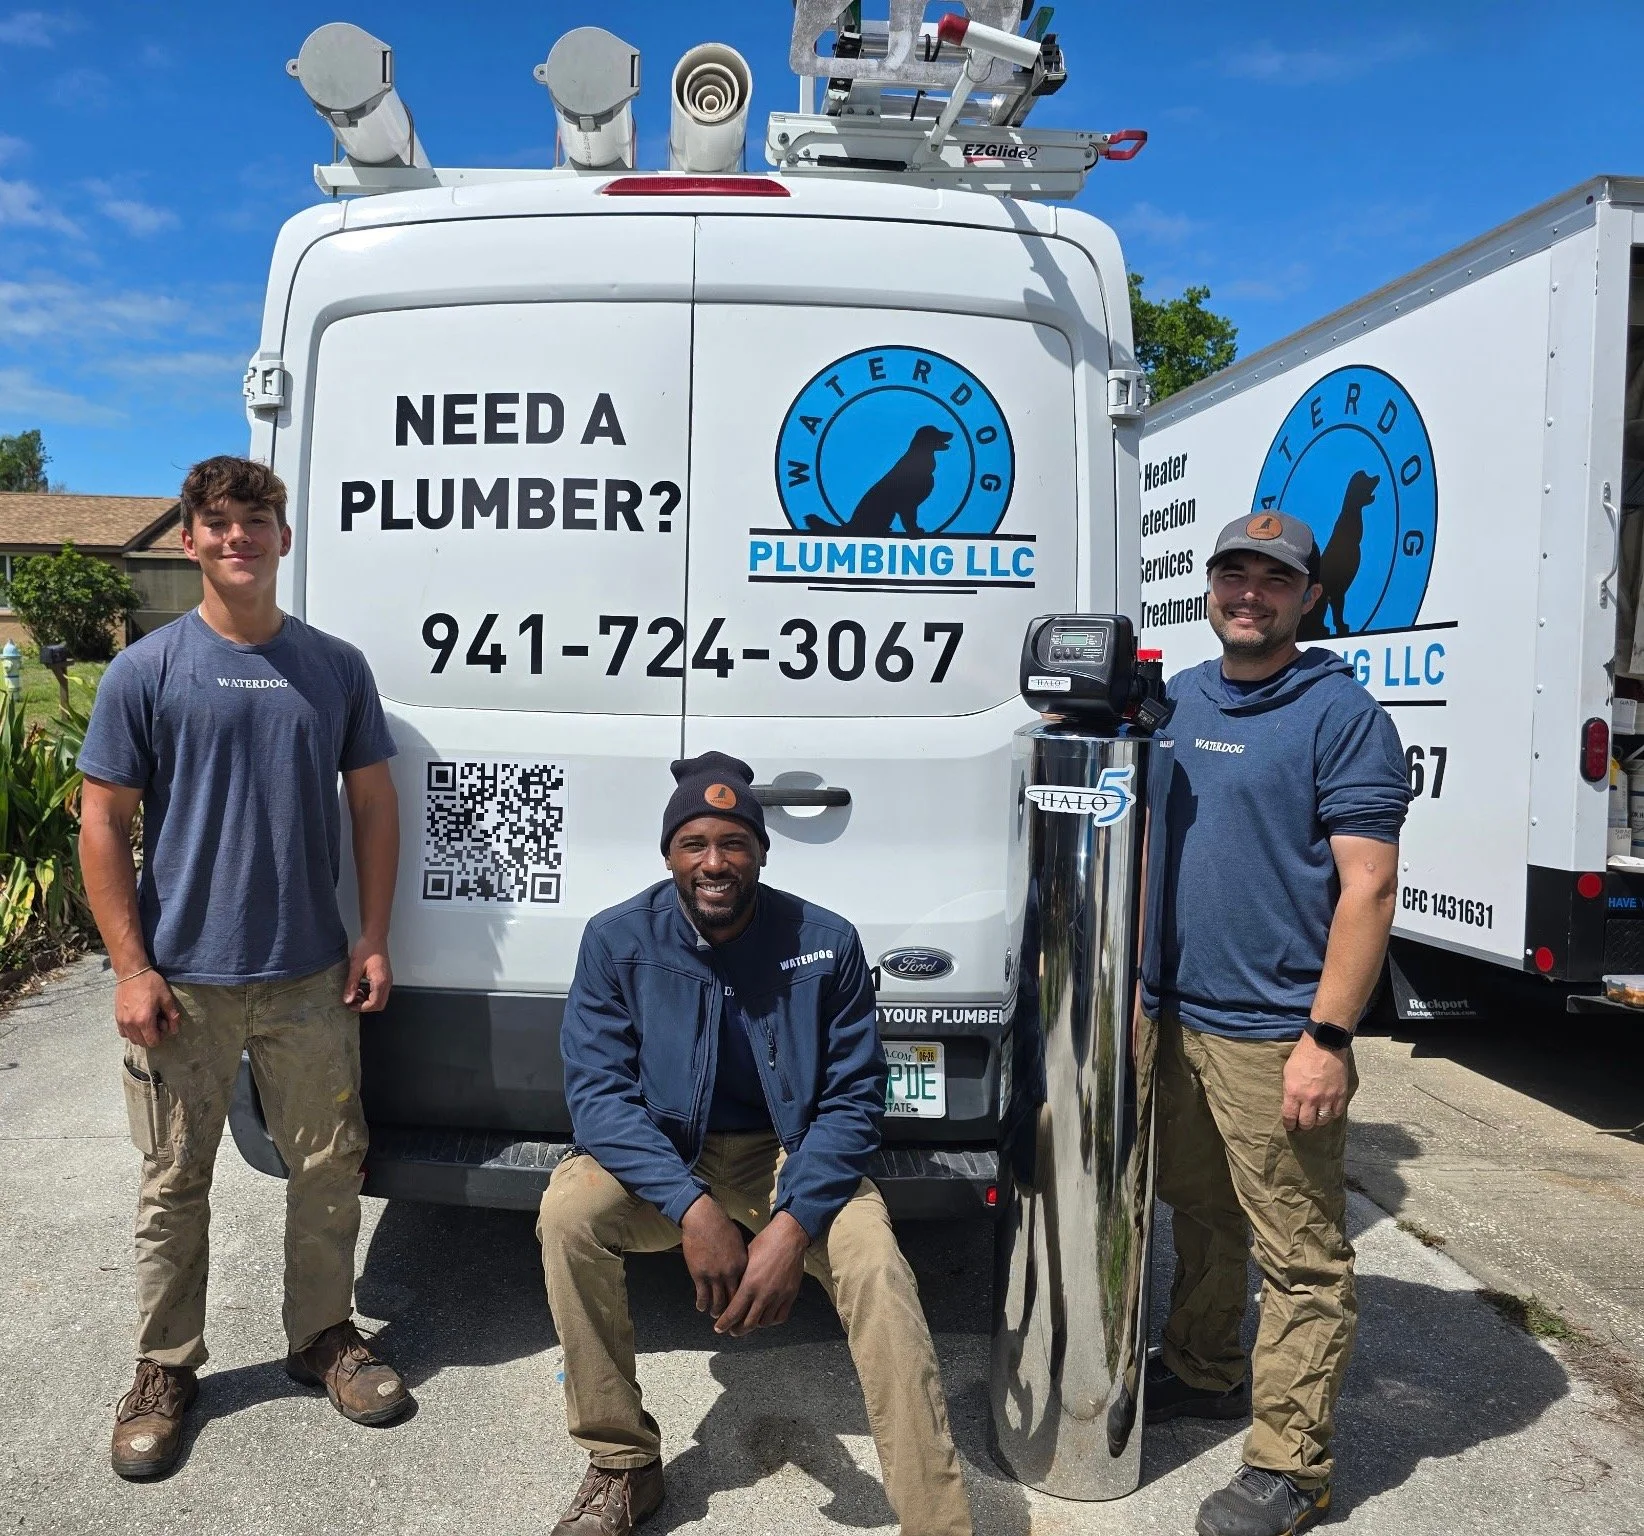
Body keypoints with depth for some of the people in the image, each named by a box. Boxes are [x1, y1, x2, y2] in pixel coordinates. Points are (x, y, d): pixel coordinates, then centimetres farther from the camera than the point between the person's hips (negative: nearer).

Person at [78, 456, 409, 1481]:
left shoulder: (336, 667, 3)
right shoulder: (147, 671, -3)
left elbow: (374, 803, 7)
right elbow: (104, 824, -3)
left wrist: (373, 939, 1)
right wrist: (131, 967, -9)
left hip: (312, 976, 2)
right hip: (184, 981, -1)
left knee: (330, 1166, 11)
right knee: (175, 1185, 11)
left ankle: (325, 1336, 32)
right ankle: (167, 1368, 30)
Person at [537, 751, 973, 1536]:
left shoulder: (826, 943, -12)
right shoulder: (617, 940, -11)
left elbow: (854, 1099, -10)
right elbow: (598, 1091, -16)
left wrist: (794, 1223, -26)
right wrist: (693, 1208, -30)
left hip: (791, 1157, -1)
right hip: (662, 1158, 1)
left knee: (875, 1263, -28)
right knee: (568, 1213, -27)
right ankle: (621, 1465, -7)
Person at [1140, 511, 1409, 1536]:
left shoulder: (1342, 714, -10)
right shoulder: (1178, 701, 9)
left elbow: (1368, 888, -14)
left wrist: (1328, 1038, -18)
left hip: (1276, 1038, -6)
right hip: (1176, 1019, 6)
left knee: (1302, 1259, 5)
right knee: (1201, 1218, 21)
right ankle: (1202, 1372, 40)